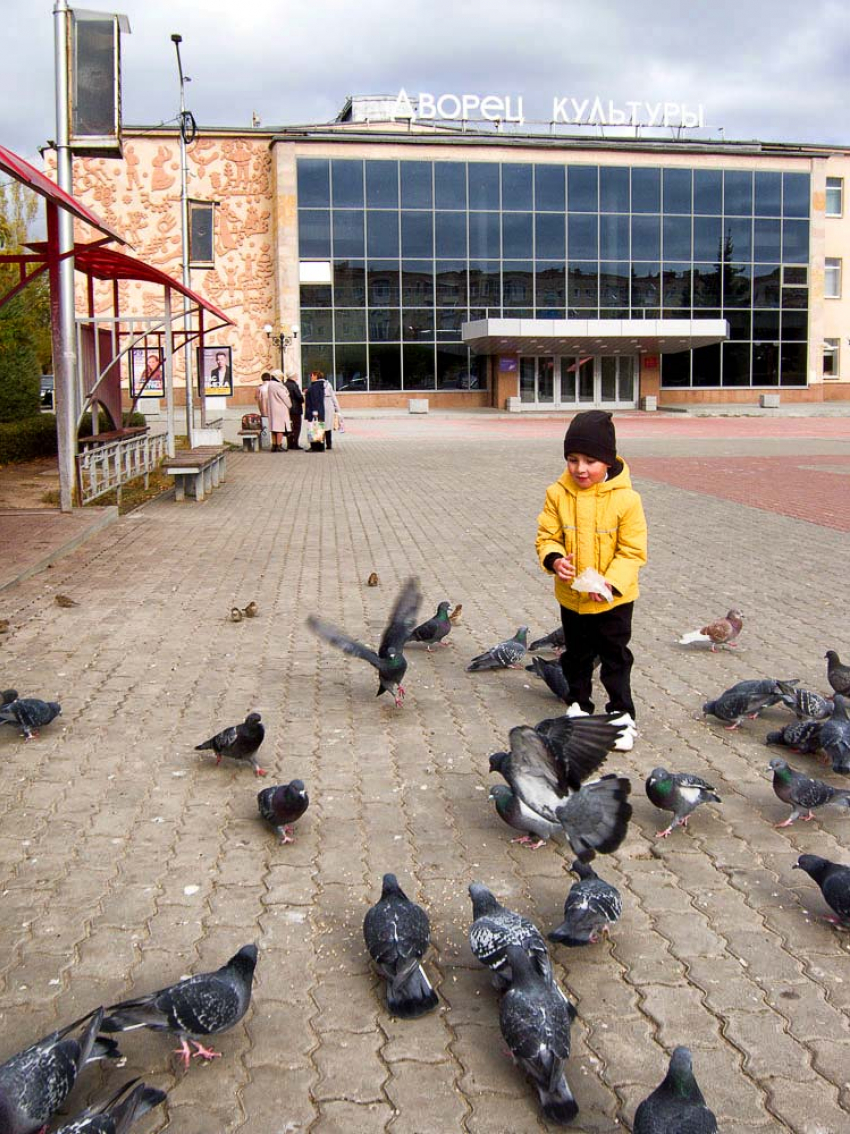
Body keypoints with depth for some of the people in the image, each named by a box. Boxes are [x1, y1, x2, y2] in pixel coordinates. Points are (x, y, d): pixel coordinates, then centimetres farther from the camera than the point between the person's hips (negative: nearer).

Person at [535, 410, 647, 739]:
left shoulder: (625, 498, -17)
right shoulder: (558, 494, -9)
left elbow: (632, 550, -13)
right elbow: (547, 536, -3)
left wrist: (611, 581, -25)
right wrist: (555, 560, -24)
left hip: (613, 598, -3)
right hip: (571, 597, 3)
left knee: (616, 657, 9)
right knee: (577, 657, 19)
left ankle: (622, 715, 22)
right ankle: (579, 709, 37)